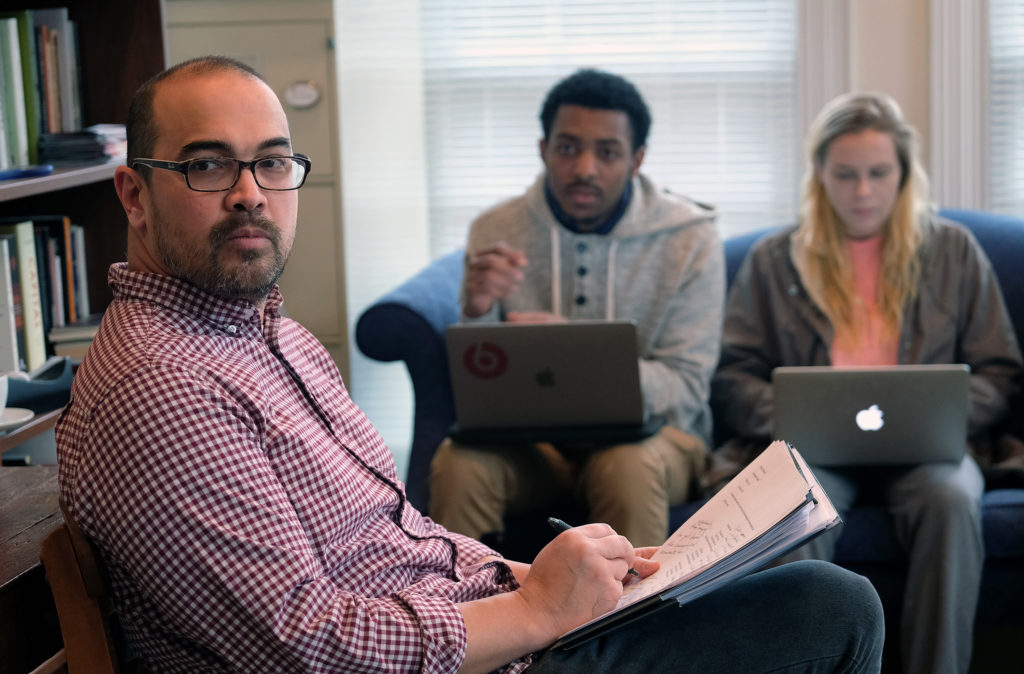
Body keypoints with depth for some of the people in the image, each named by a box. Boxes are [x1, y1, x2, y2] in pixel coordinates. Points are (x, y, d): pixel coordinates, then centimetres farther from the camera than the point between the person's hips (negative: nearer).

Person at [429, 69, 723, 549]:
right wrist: (478, 315, -22)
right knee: (459, 463, -30)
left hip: (647, 430, -1)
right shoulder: (496, 232, 0)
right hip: (529, 434, 2)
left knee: (627, 464, -36)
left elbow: (685, 389, -9)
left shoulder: (690, 238, -5)